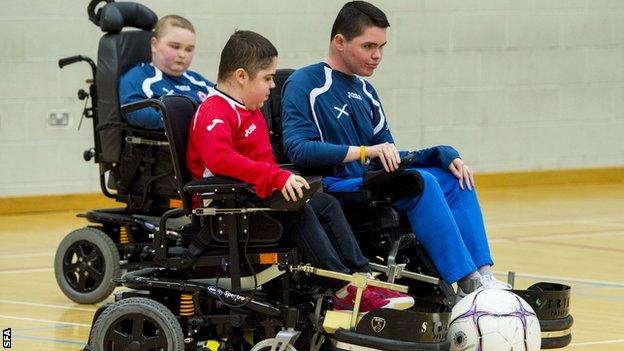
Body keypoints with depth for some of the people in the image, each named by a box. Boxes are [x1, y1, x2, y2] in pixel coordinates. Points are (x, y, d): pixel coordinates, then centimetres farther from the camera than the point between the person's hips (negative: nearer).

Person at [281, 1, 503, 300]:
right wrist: (365, 151, -24)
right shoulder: (305, 85, -5)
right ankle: (466, 284, -30)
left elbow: (390, 158, 21)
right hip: (331, 190, -9)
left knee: (454, 177, -4)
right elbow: (298, 149, -19)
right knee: (421, 181, -27)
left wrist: (444, 155, 4)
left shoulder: (365, 92, 21)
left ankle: (482, 277, -16)